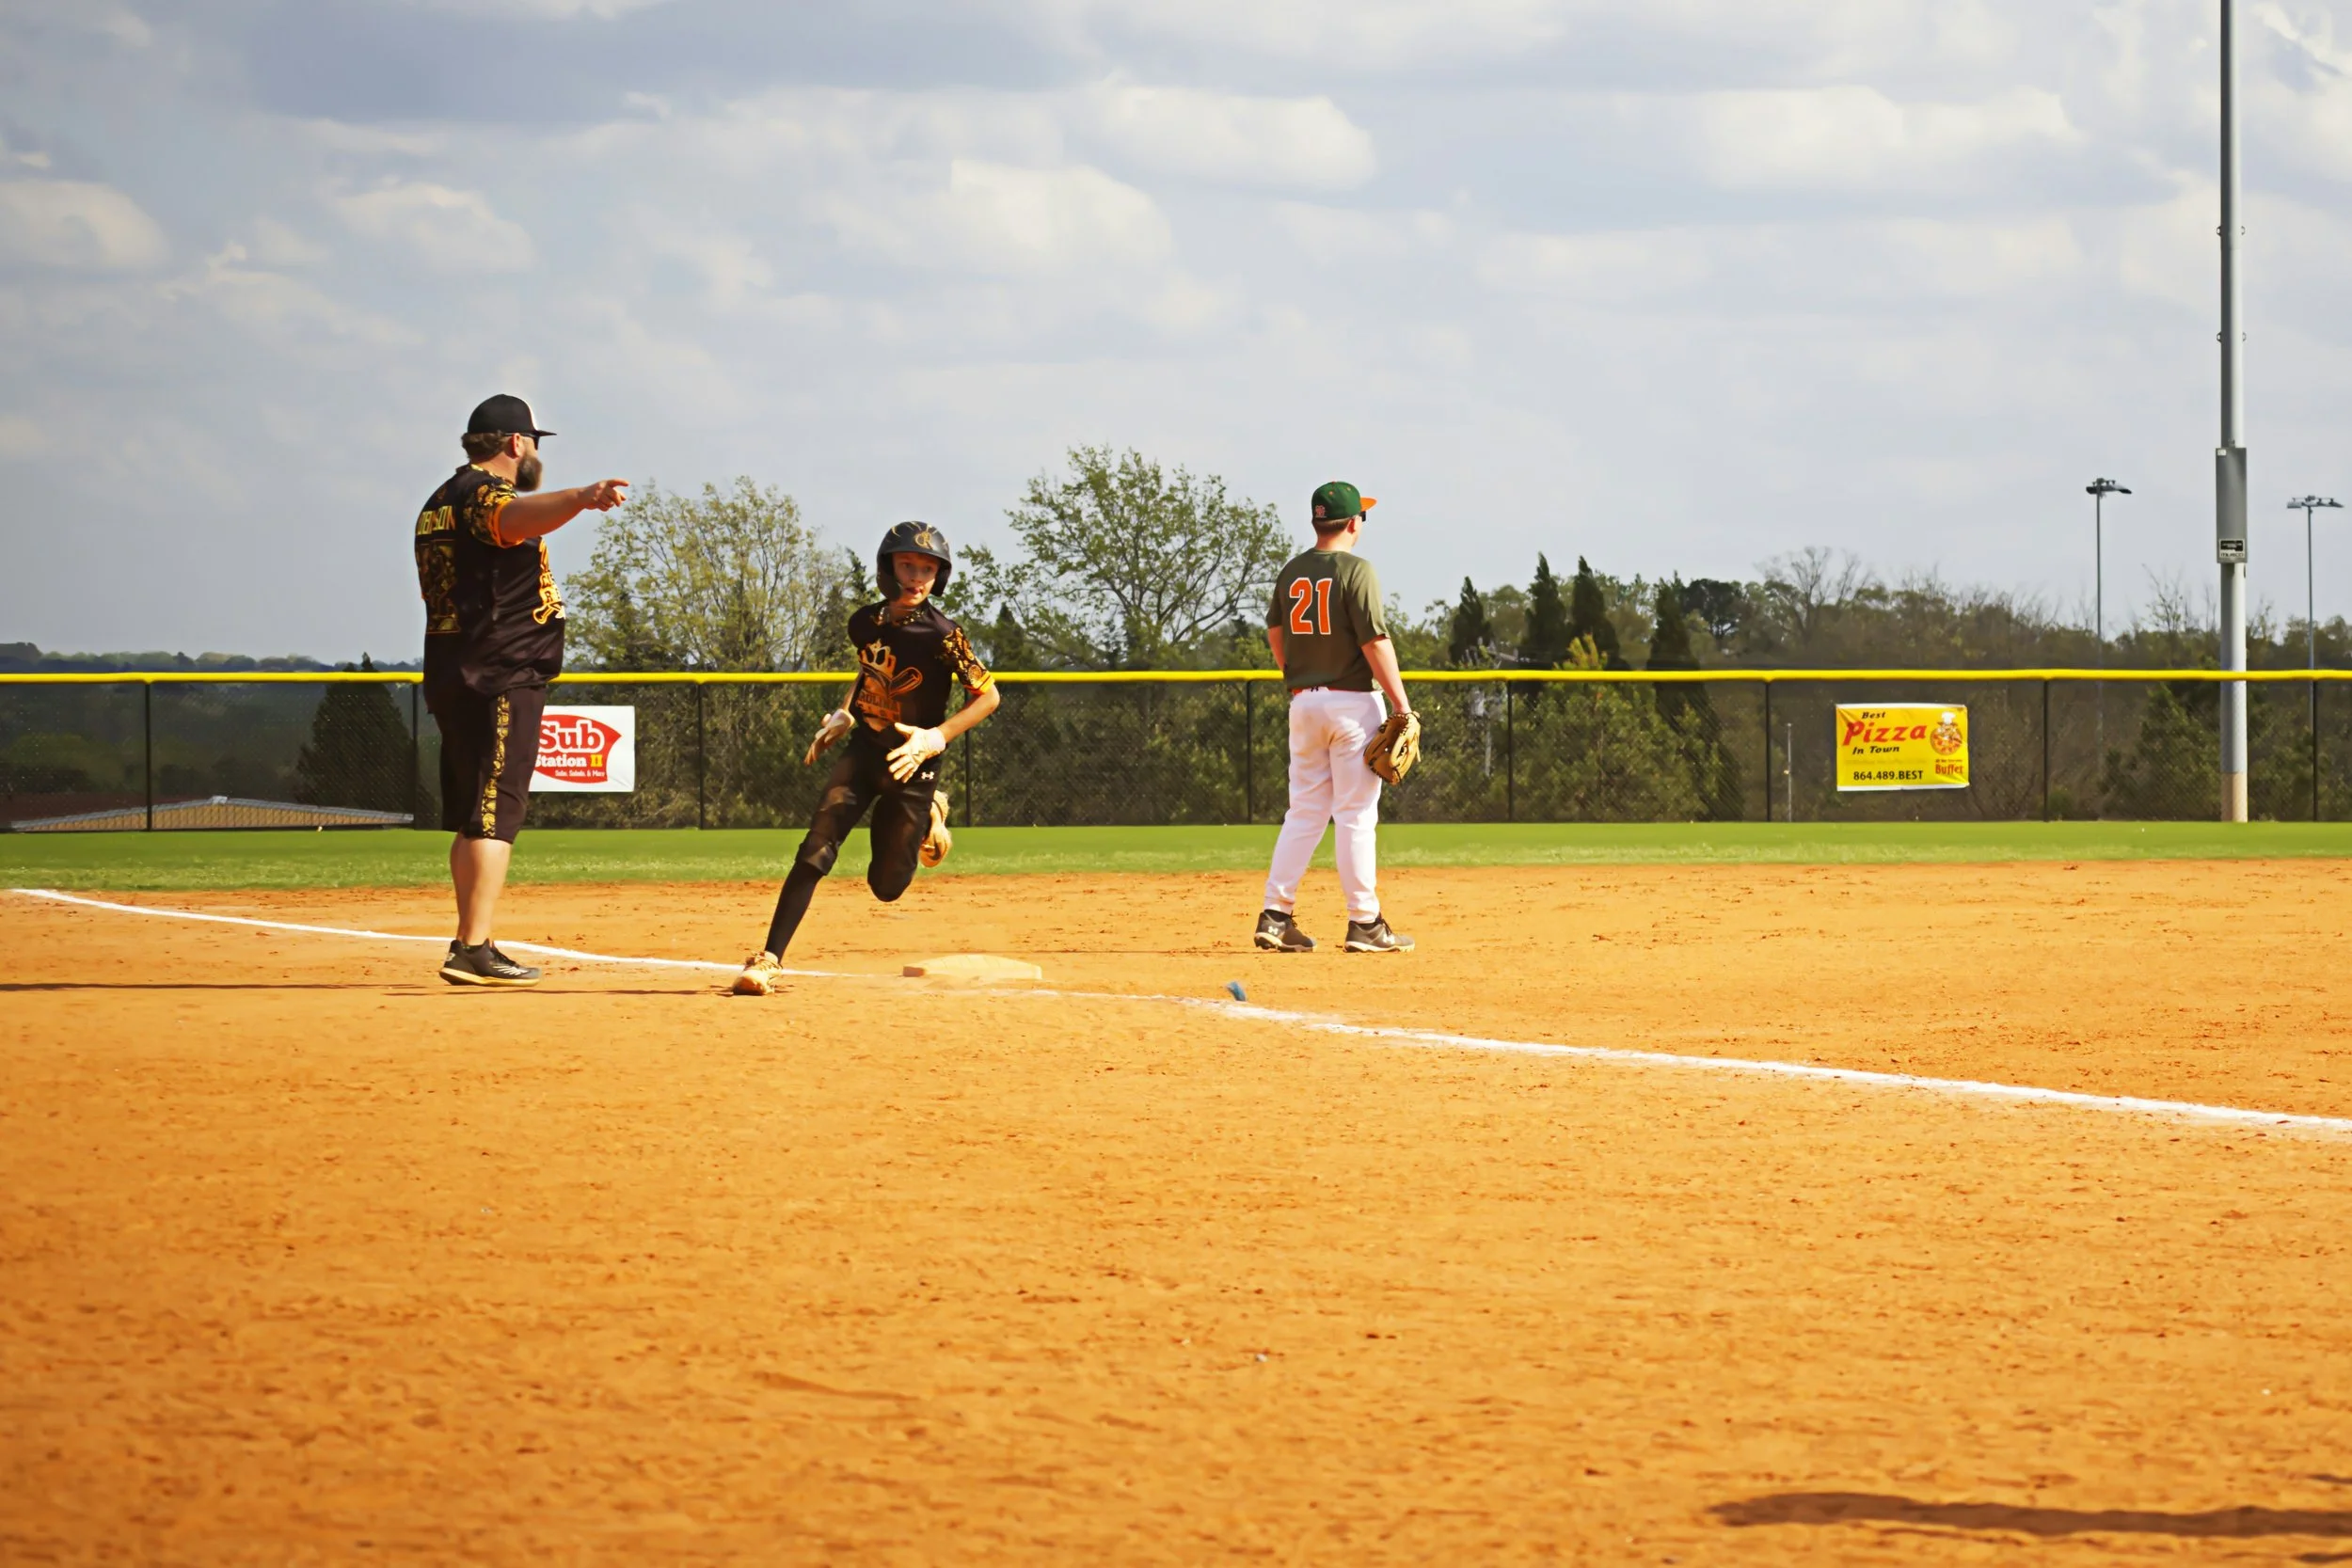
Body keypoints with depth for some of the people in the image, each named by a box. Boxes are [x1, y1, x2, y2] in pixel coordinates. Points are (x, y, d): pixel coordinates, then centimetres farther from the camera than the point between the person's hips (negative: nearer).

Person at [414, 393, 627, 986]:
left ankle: (471, 946, 18)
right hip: (502, 679, -10)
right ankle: (474, 949, -20)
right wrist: (580, 499, -55)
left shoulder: (439, 503, 19)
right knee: (495, 812, -13)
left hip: (452, 680, 10)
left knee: (472, 815, 14)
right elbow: (517, 518, -37)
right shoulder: (483, 494, -12)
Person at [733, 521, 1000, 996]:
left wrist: (936, 738, -24)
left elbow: (988, 695, -14)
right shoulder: (866, 622, -1)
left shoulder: (941, 635, -18)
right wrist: (842, 716, 8)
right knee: (817, 848, -17)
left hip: (910, 762, -3)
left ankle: (928, 815, 36)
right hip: (863, 751, 3)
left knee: (887, 885, 5)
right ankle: (770, 960, -18)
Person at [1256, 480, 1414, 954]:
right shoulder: (1356, 570, -11)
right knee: (1356, 813, -3)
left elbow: (1275, 631, 18)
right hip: (1352, 701, -6)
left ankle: (1276, 915, 4)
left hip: (1303, 702, 6)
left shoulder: (1292, 572, 8)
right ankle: (1364, 923, -2)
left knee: (1305, 811, 10)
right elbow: (1375, 642, -15)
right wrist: (1402, 705, -13)